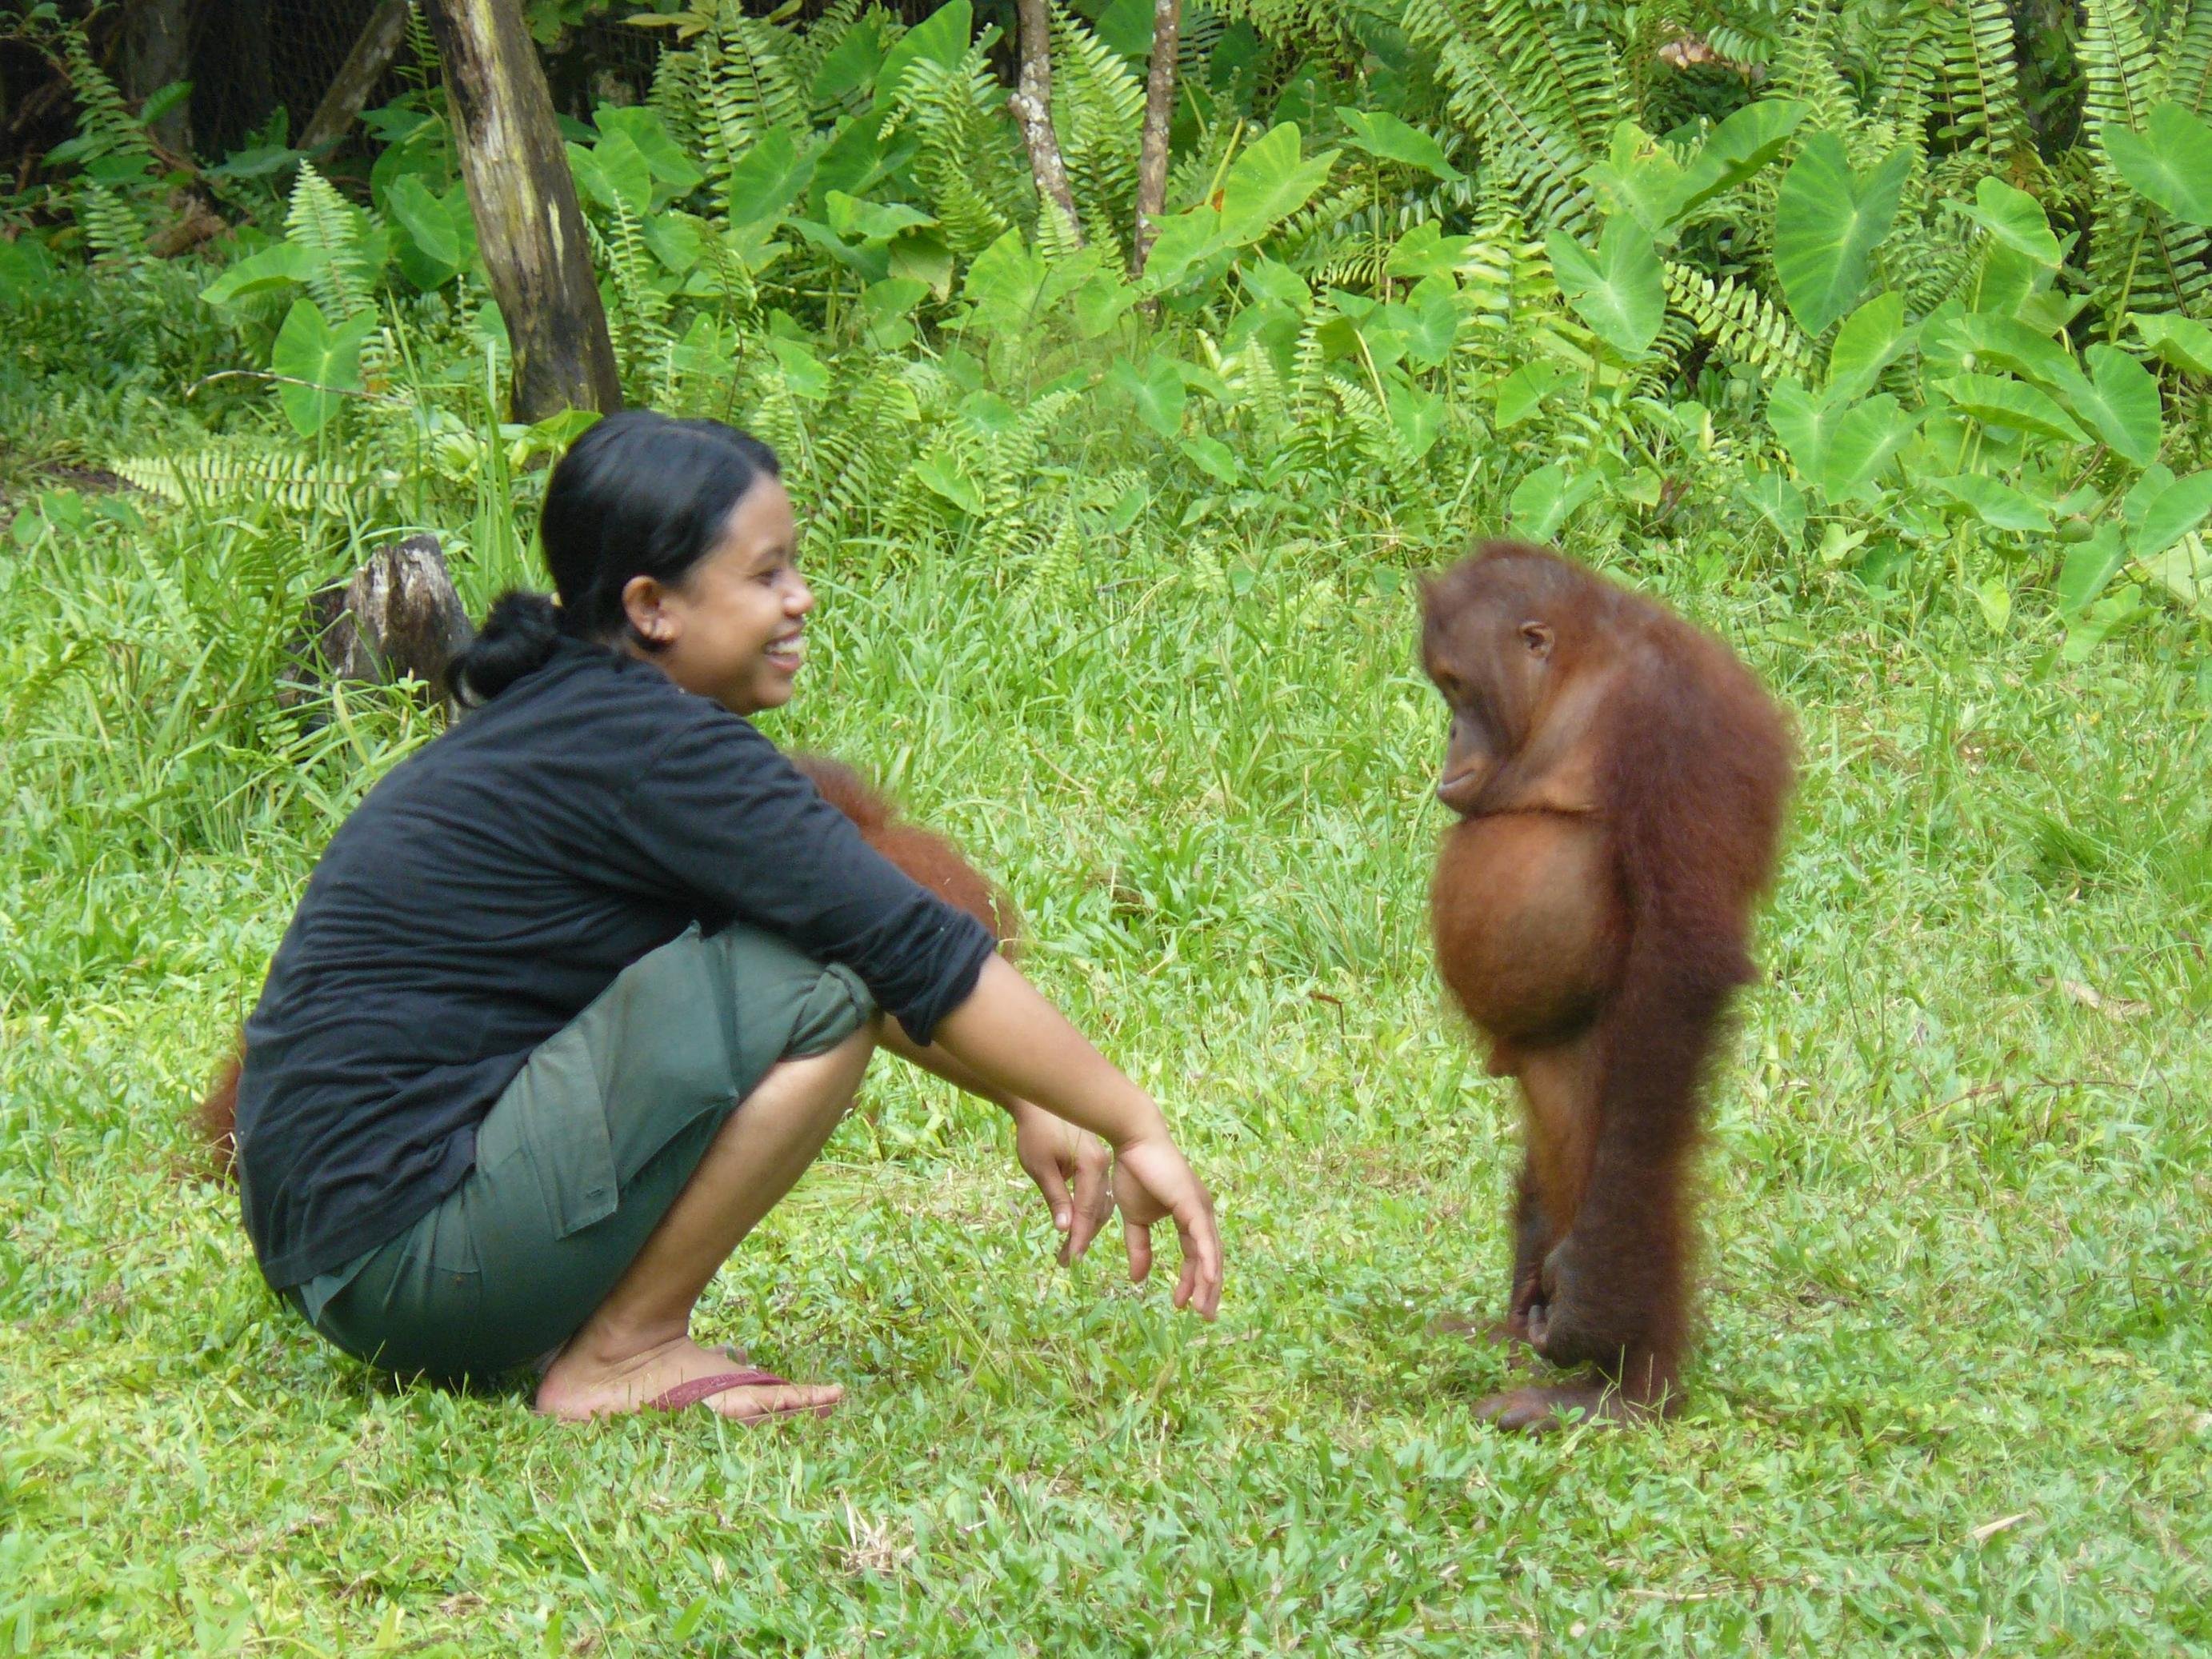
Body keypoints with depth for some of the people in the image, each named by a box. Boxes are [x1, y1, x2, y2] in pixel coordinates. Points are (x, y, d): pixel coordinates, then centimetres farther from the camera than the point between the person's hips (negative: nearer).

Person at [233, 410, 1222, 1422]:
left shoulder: (564, 718, 14)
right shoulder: (651, 750, -14)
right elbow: (917, 954, -15)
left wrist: (1027, 1104, 19)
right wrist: (1137, 1127, -10)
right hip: (405, 1251, -10)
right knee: (819, 988, -17)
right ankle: (622, 1356, -7)